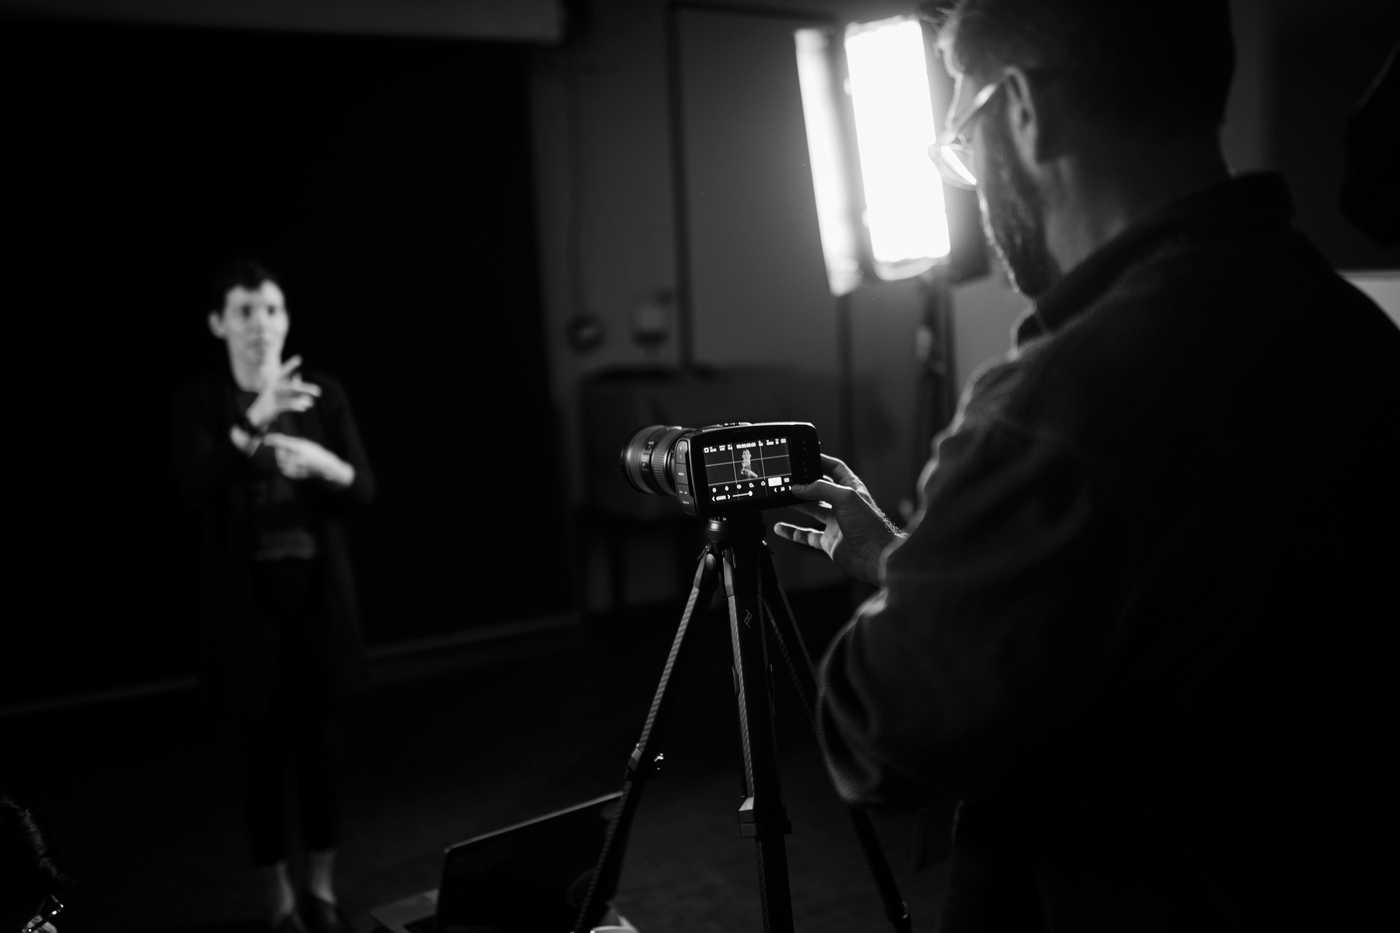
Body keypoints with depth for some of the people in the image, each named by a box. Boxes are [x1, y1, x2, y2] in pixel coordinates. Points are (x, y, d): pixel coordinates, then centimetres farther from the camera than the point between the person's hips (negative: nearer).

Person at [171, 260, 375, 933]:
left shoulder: (324, 395, 2)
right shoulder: (199, 403, -4)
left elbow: (364, 491, -1)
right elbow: (196, 489, -21)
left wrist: (322, 464, -22)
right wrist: (252, 422, -34)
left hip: (320, 593, 2)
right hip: (249, 599, -2)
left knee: (319, 738, 9)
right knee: (262, 747, 3)